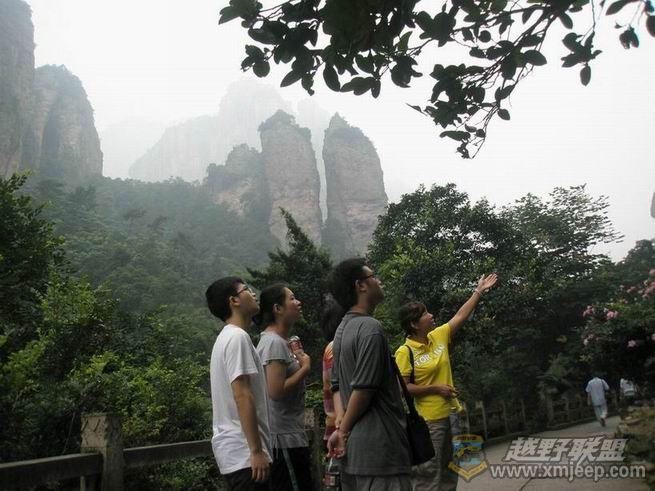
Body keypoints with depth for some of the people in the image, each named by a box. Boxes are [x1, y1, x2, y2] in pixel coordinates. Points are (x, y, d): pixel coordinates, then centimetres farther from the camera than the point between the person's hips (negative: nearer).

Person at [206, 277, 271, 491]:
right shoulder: (237, 337, -15)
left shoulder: (227, 337, 16)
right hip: (243, 452, -10)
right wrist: (257, 451, -21)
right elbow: (242, 396, -22)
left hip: (236, 449, 10)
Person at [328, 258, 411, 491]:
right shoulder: (370, 328, -15)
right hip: (379, 446, -9)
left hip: (354, 446, 9)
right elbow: (363, 389, -18)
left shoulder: (342, 329, 13)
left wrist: (340, 426, 5)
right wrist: (344, 431, -5)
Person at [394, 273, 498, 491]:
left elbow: (461, 316, 13)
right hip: (428, 421, -8)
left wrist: (479, 291, 16)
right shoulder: (405, 352, -16)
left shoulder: (438, 336, 4)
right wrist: (435, 388, -16)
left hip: (450, 414, 8)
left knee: (450, 472, 17)